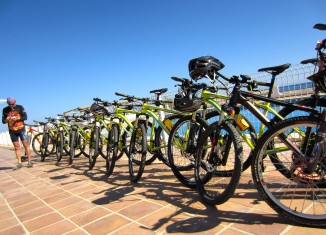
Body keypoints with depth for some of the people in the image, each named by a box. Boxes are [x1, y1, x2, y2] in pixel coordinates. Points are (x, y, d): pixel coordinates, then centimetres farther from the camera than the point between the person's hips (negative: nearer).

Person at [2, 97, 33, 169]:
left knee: (26, 145, -1)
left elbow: (25, 117, -6)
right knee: (16, 147, 4)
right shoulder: (5, 110, 4)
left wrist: (17, 119, -22)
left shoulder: (20, 107, -2)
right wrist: (6, 120, -18)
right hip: (12, 131, 2)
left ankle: (29, 161, 4)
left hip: (21, 129, -2)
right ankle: (19, 163, 8)